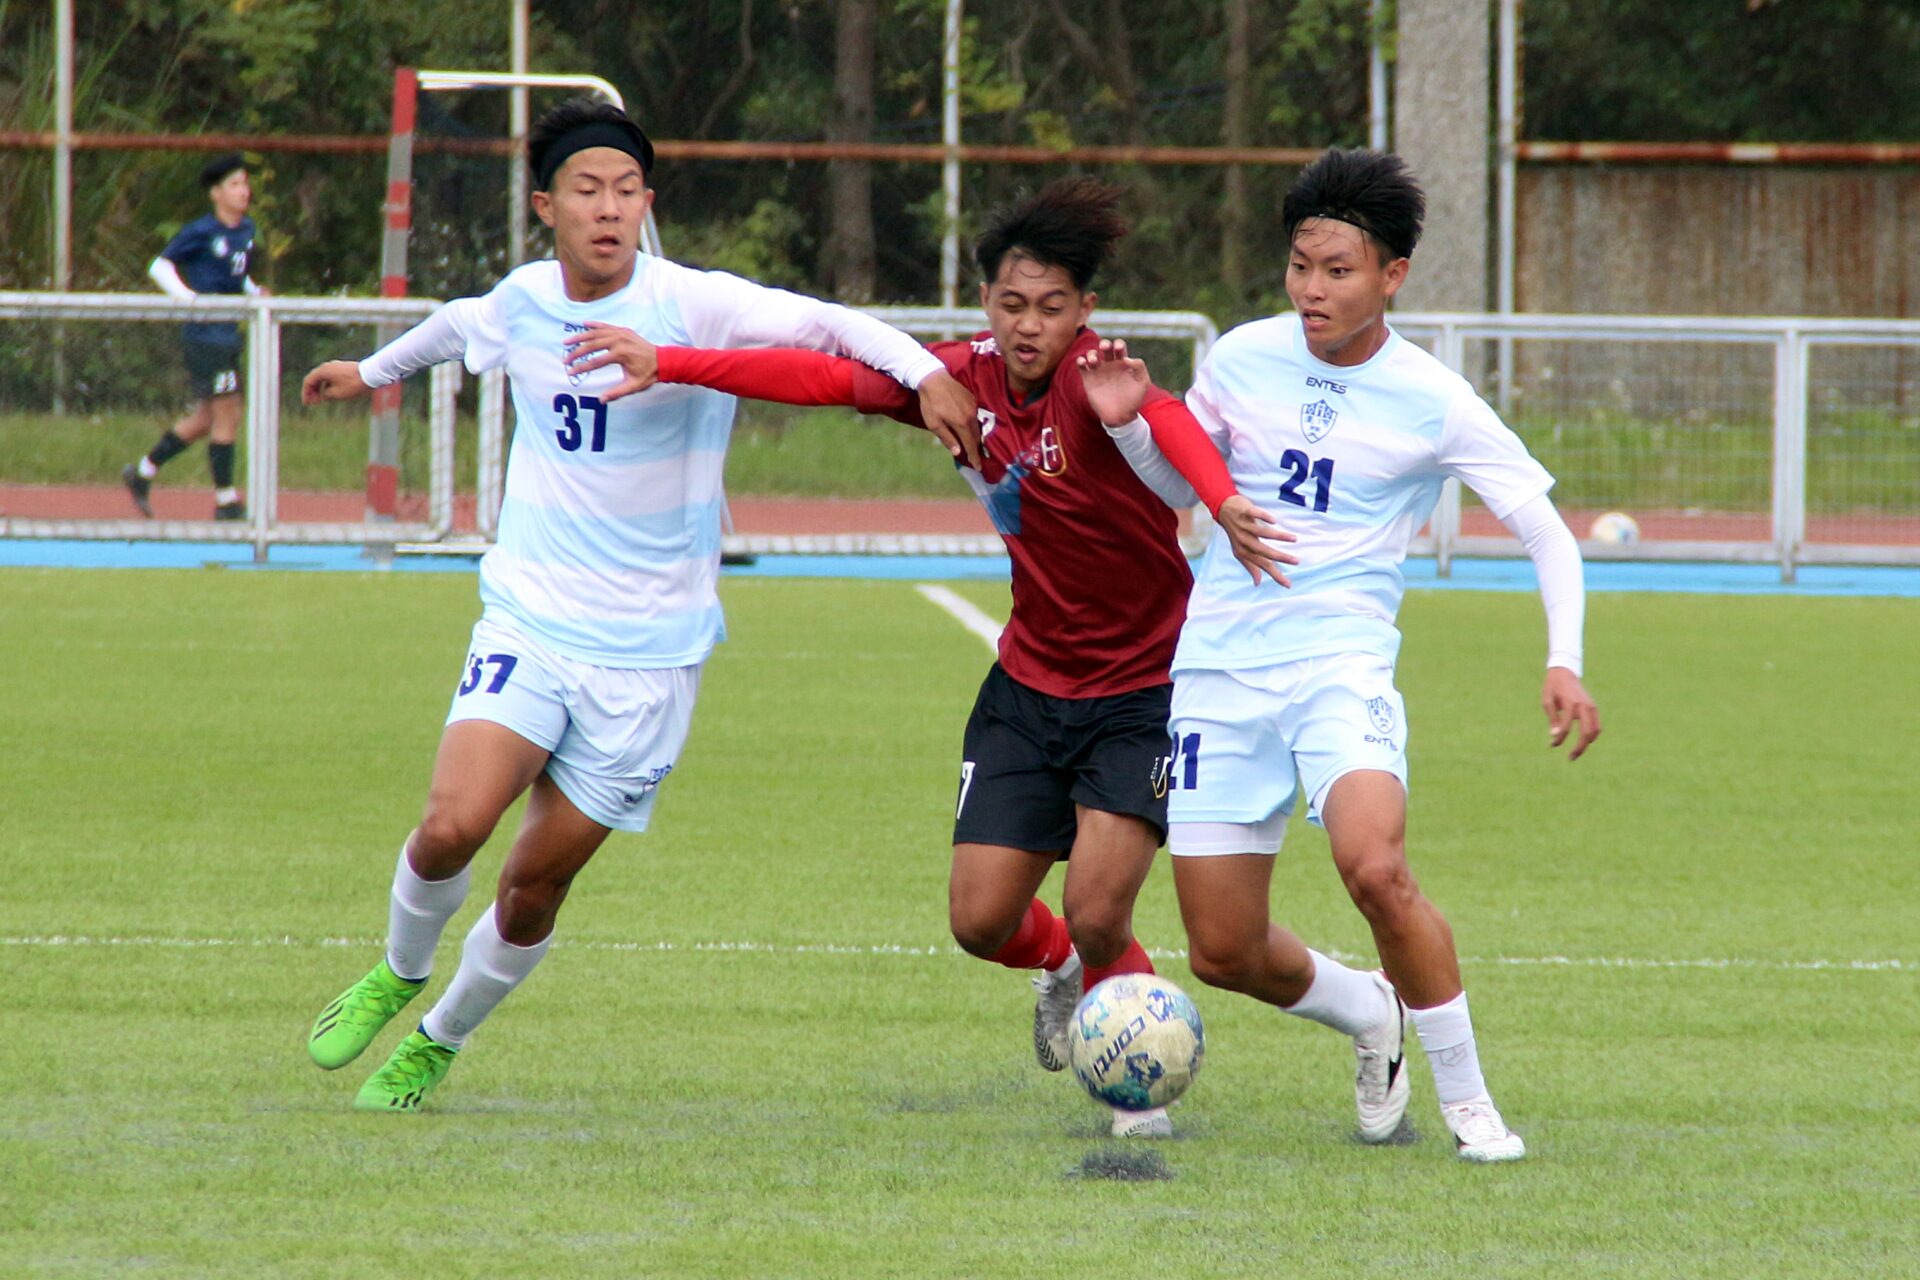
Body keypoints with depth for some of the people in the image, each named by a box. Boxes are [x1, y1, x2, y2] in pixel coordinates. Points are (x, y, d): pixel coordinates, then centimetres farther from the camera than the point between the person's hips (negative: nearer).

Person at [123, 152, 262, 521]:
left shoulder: (246, 229, 10)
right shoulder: (201, 232, -12)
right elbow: (160, 266, -7)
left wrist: (254, 293, 7)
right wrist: (188, 297, -20)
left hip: (228, 335, 8)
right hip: (205, 335, -8)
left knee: (206, 418, 15)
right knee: (227, 414, -6)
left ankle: (142, 472, 28)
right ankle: (225, 502, 1)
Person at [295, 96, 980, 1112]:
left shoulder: (691, 304, -12)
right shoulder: (522, 303, 3)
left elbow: (823, 324, -24)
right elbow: (456, 327, 27)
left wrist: (927, 375, -42)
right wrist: (374, 370, 46)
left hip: (649, 651, -2)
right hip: (527, 619, 2)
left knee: (537, 881, 1)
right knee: (452, 826, -19)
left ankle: (437, 1043, 27)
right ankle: (399, 972, 12)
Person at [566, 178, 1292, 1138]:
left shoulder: (1092, 377, -24)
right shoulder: (967, 378, -7)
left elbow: (1166, 417, -46)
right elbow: (829, 378, 1)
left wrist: (1220, 498, -69)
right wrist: (667, 365, -1)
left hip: (1144, 690, -5)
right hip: (1030, 687, 5)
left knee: (1096, 917, -15)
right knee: (980, 921, 0)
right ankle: (1062, 969, 37)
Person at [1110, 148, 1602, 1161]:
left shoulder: (1431, 402, -6)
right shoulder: (1241, 359, 3)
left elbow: (1546, 533, -1)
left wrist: (1563, 664, -16)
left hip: (1341, 660, -4)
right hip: (1220, 665, 4)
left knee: (1375, 869, -30)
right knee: (1224, 953, 2)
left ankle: (1467, 1098, -12)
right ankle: (1371, 1015, 34)